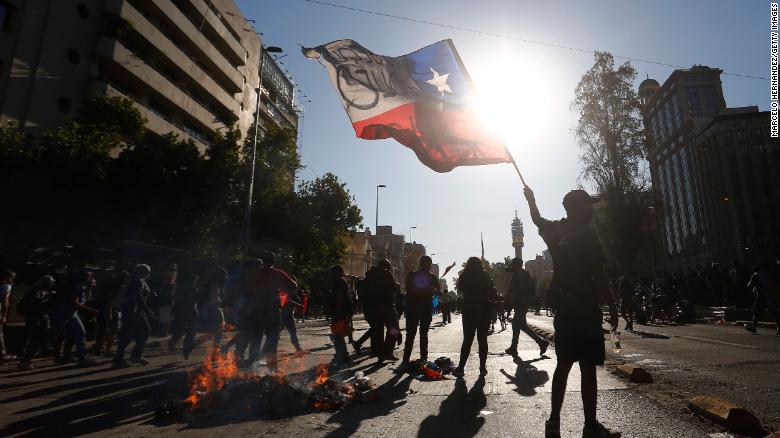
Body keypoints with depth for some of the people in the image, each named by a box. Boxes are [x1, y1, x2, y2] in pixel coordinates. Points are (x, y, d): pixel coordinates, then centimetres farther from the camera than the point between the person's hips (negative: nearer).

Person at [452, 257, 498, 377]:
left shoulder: (464, 277, -4)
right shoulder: (485, 277, -5)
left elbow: (460, 290, 10)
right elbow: (494, 296, -4)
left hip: (468, 312, 0)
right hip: (484, 312, 0)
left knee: (467, 340, 6)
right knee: (482, 339, 8)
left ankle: (461, 367, 1)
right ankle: (482, 367, 9)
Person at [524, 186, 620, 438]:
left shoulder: (555, 231, 11)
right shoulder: (586, 233, -9)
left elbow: (537, 220, 32)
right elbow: (598, 273, -14)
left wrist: (531, 198, 48)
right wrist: (612, 306, -9)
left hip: (563, 306, 7)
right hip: (585, 307, -7)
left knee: (564, 364, 12)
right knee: (588, 368, -1)